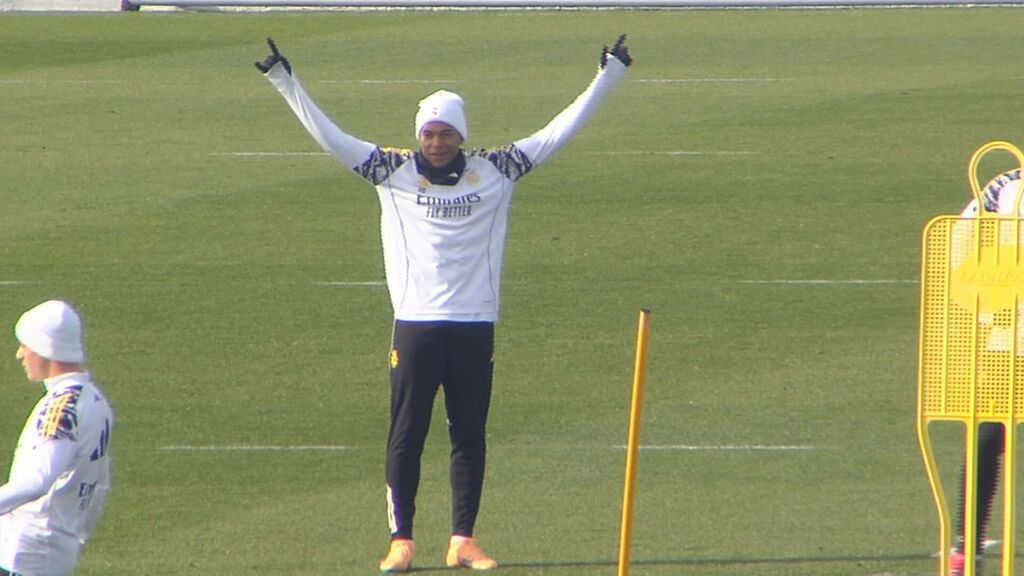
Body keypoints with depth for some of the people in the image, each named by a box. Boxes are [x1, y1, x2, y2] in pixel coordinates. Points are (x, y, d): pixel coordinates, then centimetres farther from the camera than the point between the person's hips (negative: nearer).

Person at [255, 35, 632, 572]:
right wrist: (285, 82, -10)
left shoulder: (495, 171, 4)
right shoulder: (392, 171, 1)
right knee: (406, 435, 0)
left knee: (470, 436, 6)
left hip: (475, 325, 1)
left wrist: (607, 77, 1)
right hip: (415, 322, -1)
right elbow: (328, 135, -3)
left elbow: (558, 131, 4)